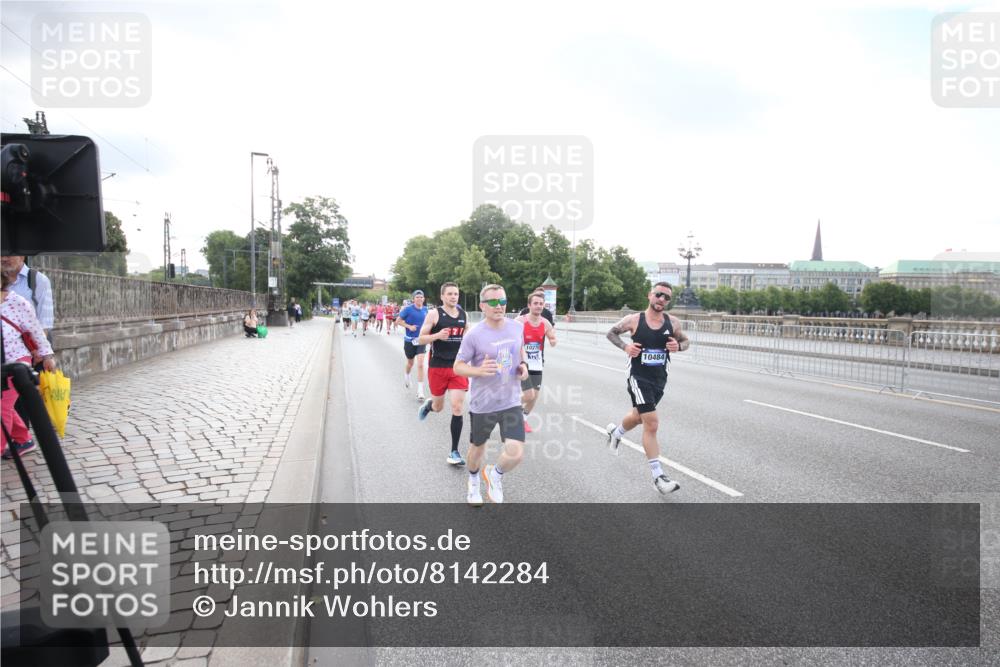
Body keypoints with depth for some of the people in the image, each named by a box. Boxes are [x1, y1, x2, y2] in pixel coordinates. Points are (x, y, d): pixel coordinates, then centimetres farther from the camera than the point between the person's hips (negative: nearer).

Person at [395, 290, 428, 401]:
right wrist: (409, 326, -16)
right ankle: (406, 375, 54)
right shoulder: (408, 309, -10)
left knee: (420, 365, -11)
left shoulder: (425, 309, 2)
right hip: (409, 340, -1)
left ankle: (420, 392, -9)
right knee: (410, 363, 18)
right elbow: (398, 321, -4)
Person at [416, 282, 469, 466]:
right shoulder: (434, 314, -8)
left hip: (458, 366, 2)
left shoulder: (463, 314, 6)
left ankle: (454, 451, 2)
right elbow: (420, 340, -7)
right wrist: (437, 336, -25)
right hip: (437, 366, -2)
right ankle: (428, 405, 51)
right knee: (438, 407, 11)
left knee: (457, 408, -7)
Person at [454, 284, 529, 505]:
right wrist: (479, 371, -29)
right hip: (482, 403, -2)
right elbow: (458, 367, -10)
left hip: (511, 401, 2)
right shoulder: (474, 335, -16)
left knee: (515, 454, -10)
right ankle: (473, 483, 51)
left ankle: (495, 475, 26)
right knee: (478, 448, 18)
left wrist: (523, 365, -3)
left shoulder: (517, 327, -4)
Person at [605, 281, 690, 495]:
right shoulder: (634, 320, -10)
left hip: (659, 379, 5)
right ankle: (657, 476, -6)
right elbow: (611, 333, 3)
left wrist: (679, 346, -11)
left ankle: (615, 433, 58)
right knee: (652, 423, -14)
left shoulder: (672, 323, -2)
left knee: (639, 416, 25)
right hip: (638, 378, -5)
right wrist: (625, 346, -15)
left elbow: (685, 340, 13)